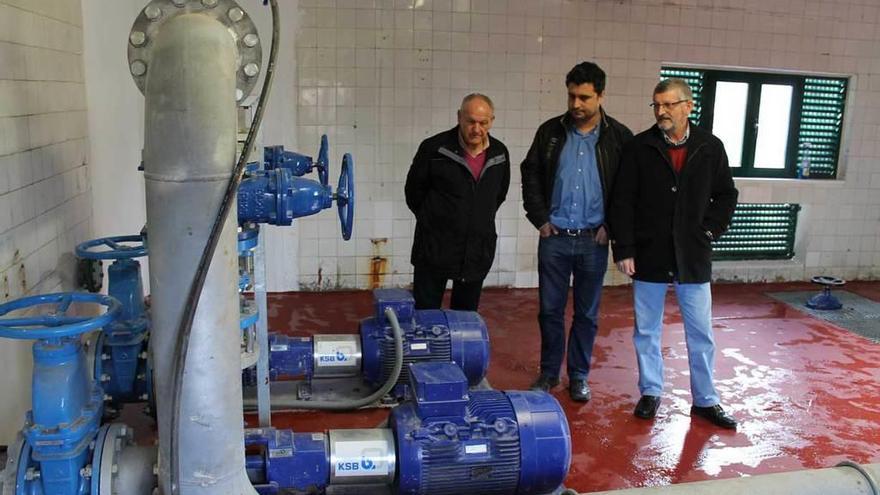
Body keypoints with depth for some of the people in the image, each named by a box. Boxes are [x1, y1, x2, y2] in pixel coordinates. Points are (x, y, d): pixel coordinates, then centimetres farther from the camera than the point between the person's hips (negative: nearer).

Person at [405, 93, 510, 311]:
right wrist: (432, 220, 9)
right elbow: (414, 193, 2)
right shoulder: (433, 148, -9)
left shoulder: (500, 154, 3)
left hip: (478, 252, 4)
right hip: (434, 250, -3)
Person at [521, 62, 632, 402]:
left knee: (587, 313, 10)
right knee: (550, 310, 8)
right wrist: (540, 218, 0)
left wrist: (611, 226, -5)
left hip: (593, 240, -1)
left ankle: (578, 376, 24)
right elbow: (530, 175, 8)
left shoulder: (619, 137, -2)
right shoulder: (551, 131, 3)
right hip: (554, 237, 1)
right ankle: (548, 373, 24)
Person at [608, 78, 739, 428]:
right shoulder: (639, 148, -3)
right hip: (649, 257, 0)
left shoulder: (710, 147, 2)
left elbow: (726, 196, 11)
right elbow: (622, 202, -4)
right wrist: (624, 249, -8)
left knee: (701, 333, 8)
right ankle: (650, 392, 27)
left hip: (693, 258, 1)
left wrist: (709, 232, -1)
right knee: (646, 330, 10)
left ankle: (705, 401, 23)